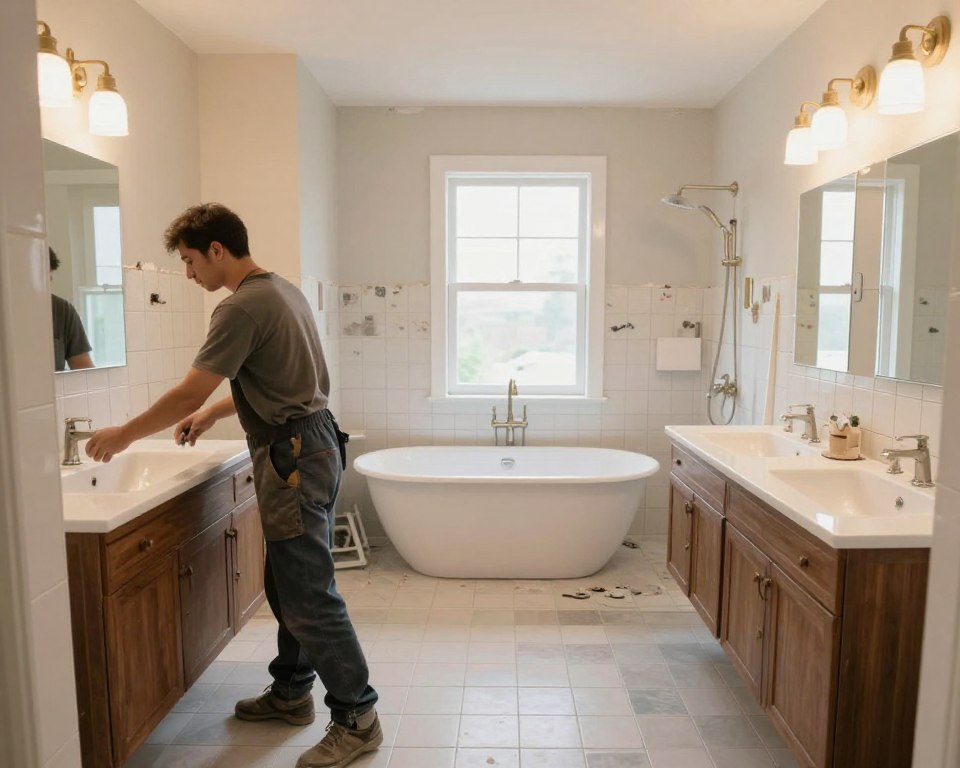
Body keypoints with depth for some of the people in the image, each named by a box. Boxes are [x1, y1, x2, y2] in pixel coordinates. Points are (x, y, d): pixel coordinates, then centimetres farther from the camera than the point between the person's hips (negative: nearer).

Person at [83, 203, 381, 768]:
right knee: (290, 583, 19)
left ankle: (358, 717, 10)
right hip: (311, 445, 10)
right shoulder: (282, 289, 15)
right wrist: (214, 413, 18)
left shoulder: (242, 307, -16)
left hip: (294, 457, -10)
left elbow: (188, 393, -14)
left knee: (308, 594, -2)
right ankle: (292, 691, 34)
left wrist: (123, 436, -1)